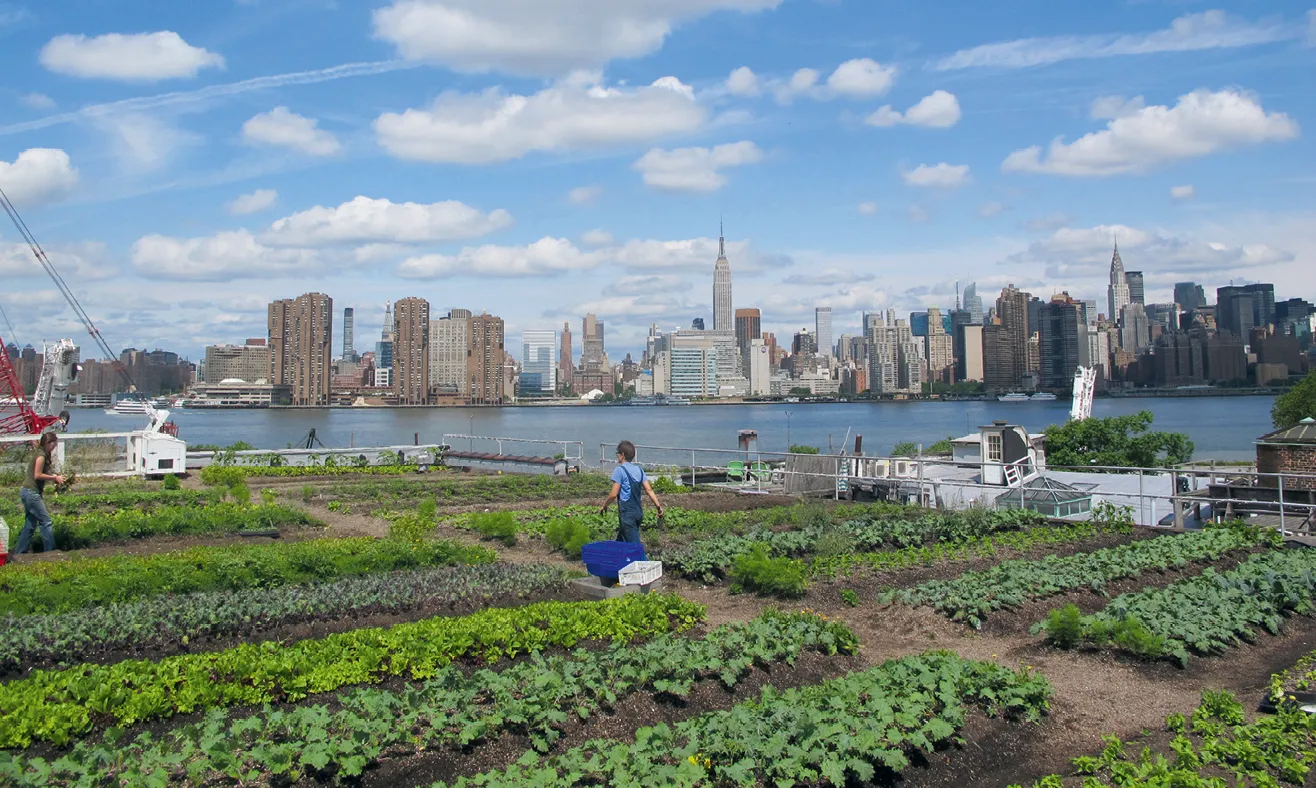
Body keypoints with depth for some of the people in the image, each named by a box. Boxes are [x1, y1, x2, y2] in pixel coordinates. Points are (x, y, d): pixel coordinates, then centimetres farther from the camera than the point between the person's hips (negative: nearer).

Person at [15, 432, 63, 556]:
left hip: (28, 491, 10)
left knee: (30, 524, 13)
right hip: (31, 492, -10)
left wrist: (53, 476, 5)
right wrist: (54, 478, -11)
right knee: (46, 521, -6)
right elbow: (37, 475, -19)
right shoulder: (41, 455, -15)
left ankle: (19, 553, 17)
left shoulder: (40, 453, 14)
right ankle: (50, 552, -4)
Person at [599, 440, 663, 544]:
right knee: (620, 540, 19)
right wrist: (658, 506, 2)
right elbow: (649, 490, 3)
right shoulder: (639, 470, 10)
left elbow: (614, 494, -12)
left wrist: (604, 506, 1)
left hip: (627, 513, -8)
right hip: (638, 511, 8)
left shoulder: (620, 470, -11)